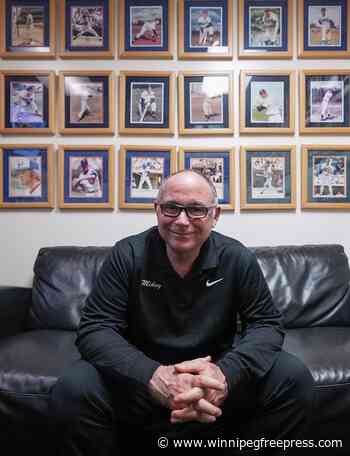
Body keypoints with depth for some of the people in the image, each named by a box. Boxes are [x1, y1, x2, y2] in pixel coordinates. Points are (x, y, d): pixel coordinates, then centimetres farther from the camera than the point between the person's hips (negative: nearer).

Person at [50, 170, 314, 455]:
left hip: (213, 372, 2)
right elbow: (95, 328, -16)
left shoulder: (237, 258, -8)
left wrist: (226, 372, -29)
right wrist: (152, 375, -35)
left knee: (295, 378, -18)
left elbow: (266, 323, -7)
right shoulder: (128, 255, -12)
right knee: (72, 391, -27)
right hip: (141, 376, -1)